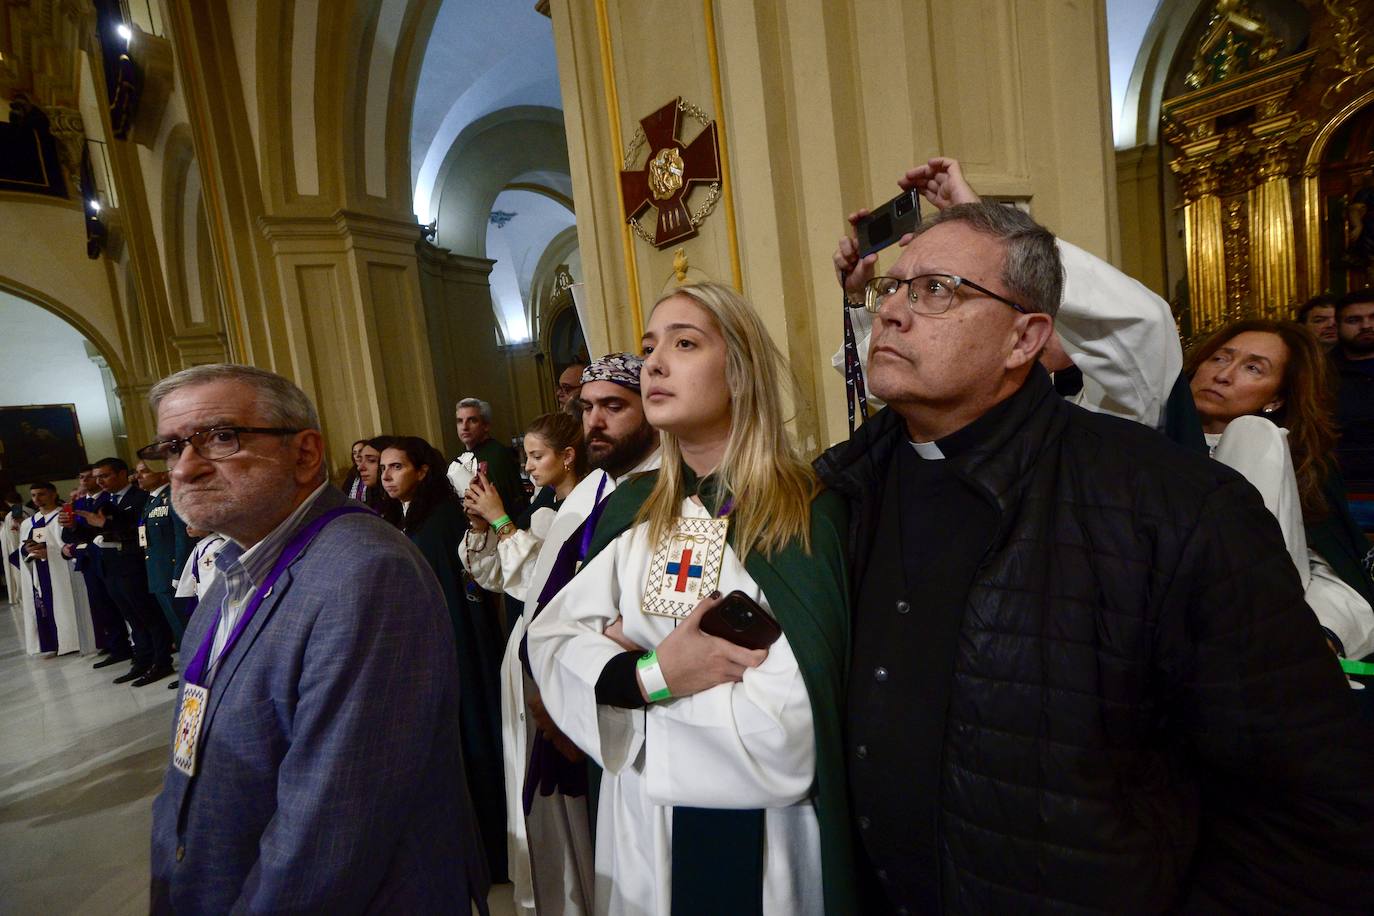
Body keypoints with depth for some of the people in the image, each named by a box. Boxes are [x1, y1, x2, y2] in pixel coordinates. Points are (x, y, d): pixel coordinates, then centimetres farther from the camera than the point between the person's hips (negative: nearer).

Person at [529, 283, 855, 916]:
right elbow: (553, 637, -4)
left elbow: (789, 725, -26)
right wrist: (653, 672, -21)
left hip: (764, 836, -4)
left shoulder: (810, 513, -20)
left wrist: (631, 662, -16)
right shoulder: (630, 509, -2)